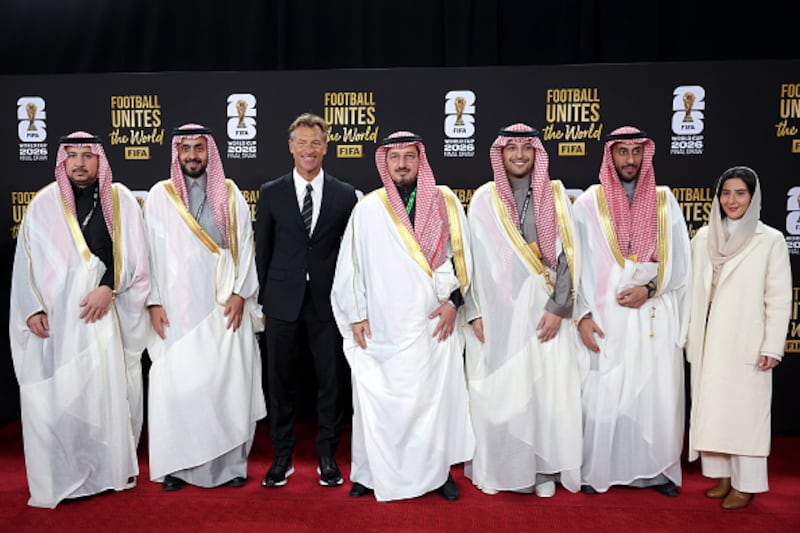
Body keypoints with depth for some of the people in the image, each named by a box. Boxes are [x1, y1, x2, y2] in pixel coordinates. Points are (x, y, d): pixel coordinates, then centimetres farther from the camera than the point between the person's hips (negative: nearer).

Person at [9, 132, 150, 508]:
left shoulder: (120, 200, 5)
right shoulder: (43, 204, 8)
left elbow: (131, 254, 0)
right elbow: (26, 261, 7)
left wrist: (108, 287, -14)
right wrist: (32, 309, -2)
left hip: (101, 311, -1)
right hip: (53, 317, 1)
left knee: (107, 389, 1)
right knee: (54, 396, 1)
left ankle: (112, 468, 15)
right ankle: (59, 477, 14)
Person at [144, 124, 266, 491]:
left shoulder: (230, 193, 7)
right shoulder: (160, 195, 6)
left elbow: (245, 245, 4)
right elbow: (150, 250, 4)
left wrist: (240, 293, -6)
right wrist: (154, 301, -3)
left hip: (224, 308, 0)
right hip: (176, 308, 0)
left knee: (227, 380, 1)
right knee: (175, 382, 0)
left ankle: (230, 462, 13)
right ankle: (177, 464, 14)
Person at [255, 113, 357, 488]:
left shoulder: (345, 195, 3)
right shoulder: (271, 193, 5)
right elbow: (263, 251, 7)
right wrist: (263, 299, 5)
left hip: (328, 302, 0)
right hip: (283, 302, 1)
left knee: (331, 379, 6)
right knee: (281, 380, 9)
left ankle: (328, 456, 22)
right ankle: (282, 455, 25)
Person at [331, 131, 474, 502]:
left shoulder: (446, 202, 5)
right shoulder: (367, 208, 3)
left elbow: (462, 255, 7)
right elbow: (349, 265, 5)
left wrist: (453, 301, -4)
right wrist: (355, 315, 0)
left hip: (434, 324, 1)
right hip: (381, 328, 0)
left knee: (436, 395, 6)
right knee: (377, 399, 3)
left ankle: (438, 470, 21)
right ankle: (373, 473, 19)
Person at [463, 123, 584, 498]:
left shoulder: (555, 196, 4)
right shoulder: (483, 199, 5)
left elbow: (568, 255, 0)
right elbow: (471, 257, 4)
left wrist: (558, 308, -8)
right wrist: (474, 312, -2)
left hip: (543, 311, 0)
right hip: (496, 311, 0)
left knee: (545, 388, 4)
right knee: (496, 391, 5)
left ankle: (545, 469, 20)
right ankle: (496, 468, 20)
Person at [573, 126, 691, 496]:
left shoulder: (664, 201, 9)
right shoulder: (589, 202, 3)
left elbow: (680, 264, 7)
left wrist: (649, 288, -9)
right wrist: (582, 315, -6)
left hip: (655, 317, 2)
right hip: (606, 317, -2)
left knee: (658, 394, 4)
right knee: (602, 395, 0)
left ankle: (658, 470, 21)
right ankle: (597, 471, 15)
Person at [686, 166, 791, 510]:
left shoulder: (770, 240, -3)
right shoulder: (704, 237, 8)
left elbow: (779, 298, -4)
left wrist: (772, 347, -9)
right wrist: (690, 335, 8)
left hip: (745, 344, -4)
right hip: (708, 343, 4)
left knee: (745, 412, 1)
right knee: (709, 410, 8)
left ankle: (746, 484, 13)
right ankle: (721, 475, 22)